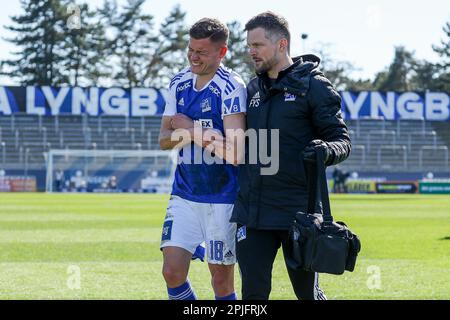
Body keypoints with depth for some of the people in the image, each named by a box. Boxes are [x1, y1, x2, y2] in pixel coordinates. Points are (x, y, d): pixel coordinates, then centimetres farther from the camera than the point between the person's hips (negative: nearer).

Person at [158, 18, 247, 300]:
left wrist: (192, 129, -14)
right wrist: (186, 134, -11)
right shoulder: (180, 83, 7)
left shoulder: (231, 87, -14)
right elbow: (164, 140, 10)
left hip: (223, 198, -6)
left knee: (222, 281, 2)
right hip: (185, 194, 6)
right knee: (172, 272, -4)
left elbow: (235, 154, -21)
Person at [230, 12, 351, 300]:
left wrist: (327, 150, -26)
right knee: (254, 292, -2)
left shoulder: (314, 86, -3)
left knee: (308, 292, 7)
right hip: (252, 210, 5)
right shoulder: (253, 89, 15)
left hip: (298, 211, -5)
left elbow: (342, 140, -6)